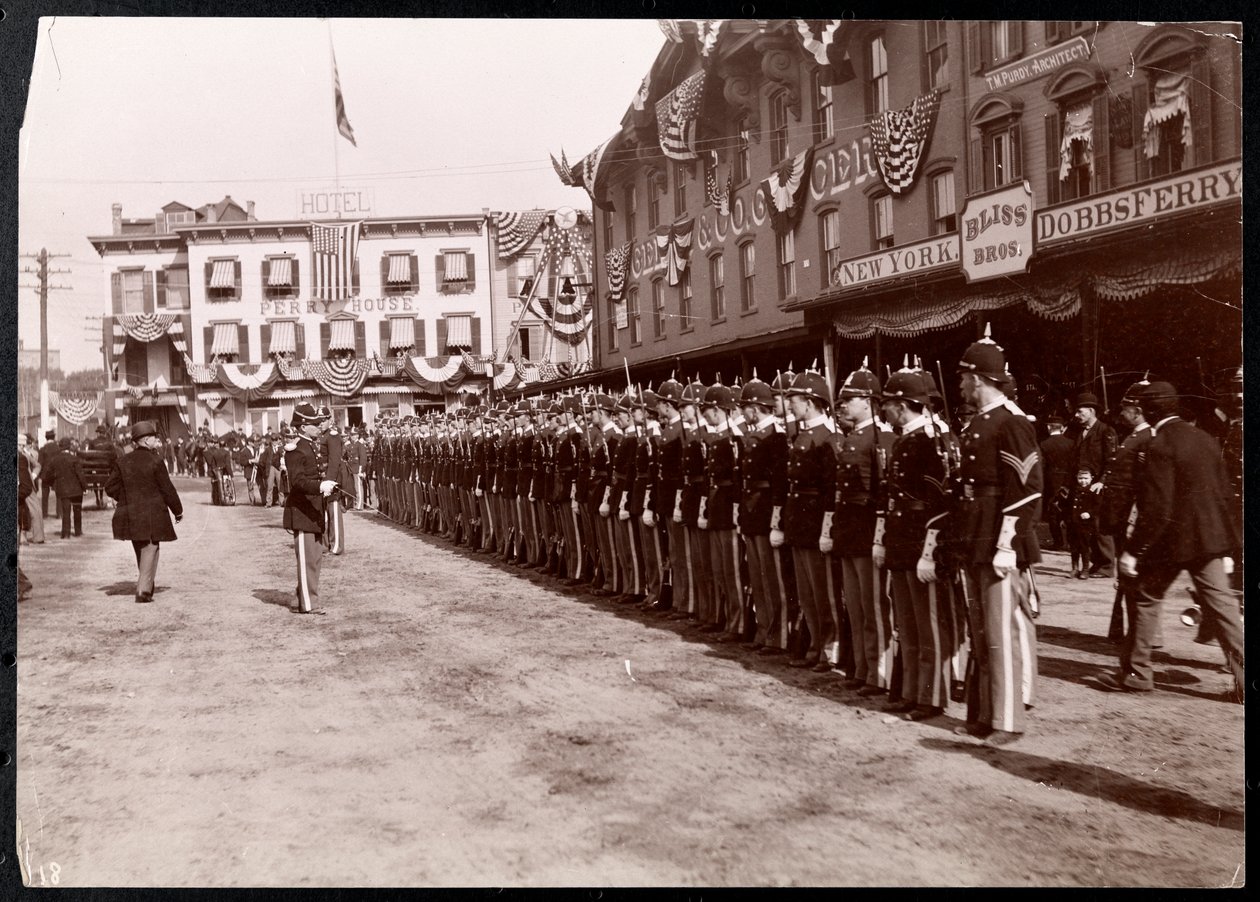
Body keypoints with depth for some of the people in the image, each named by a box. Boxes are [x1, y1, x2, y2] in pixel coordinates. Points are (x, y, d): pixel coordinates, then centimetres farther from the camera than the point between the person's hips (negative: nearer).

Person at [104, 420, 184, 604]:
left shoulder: (122, 461, 2)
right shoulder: (155, 461, -12)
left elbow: (110, 487, 3)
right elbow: (167, 490, -9)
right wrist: (178, 511, 2)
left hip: (130, 515, 5)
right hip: (152, 516, -5)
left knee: (141, 552, 19)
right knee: (150, 550, 2)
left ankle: (145, 587, 29)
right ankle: (143, 590, -4)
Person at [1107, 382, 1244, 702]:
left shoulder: (1160, 446, -16)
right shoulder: (1205, 439, 7)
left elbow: (1156, 508, -20)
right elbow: (1224, 493, 12)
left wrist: (1133, 550, -14)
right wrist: (1226, 547, 19)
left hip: (1171, 540, -6)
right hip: (1210, 539, 7)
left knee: (1147, 600, 9)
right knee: (1221, 606, 7)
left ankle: (1136, 673, 17)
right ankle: (1244, 679, 6)